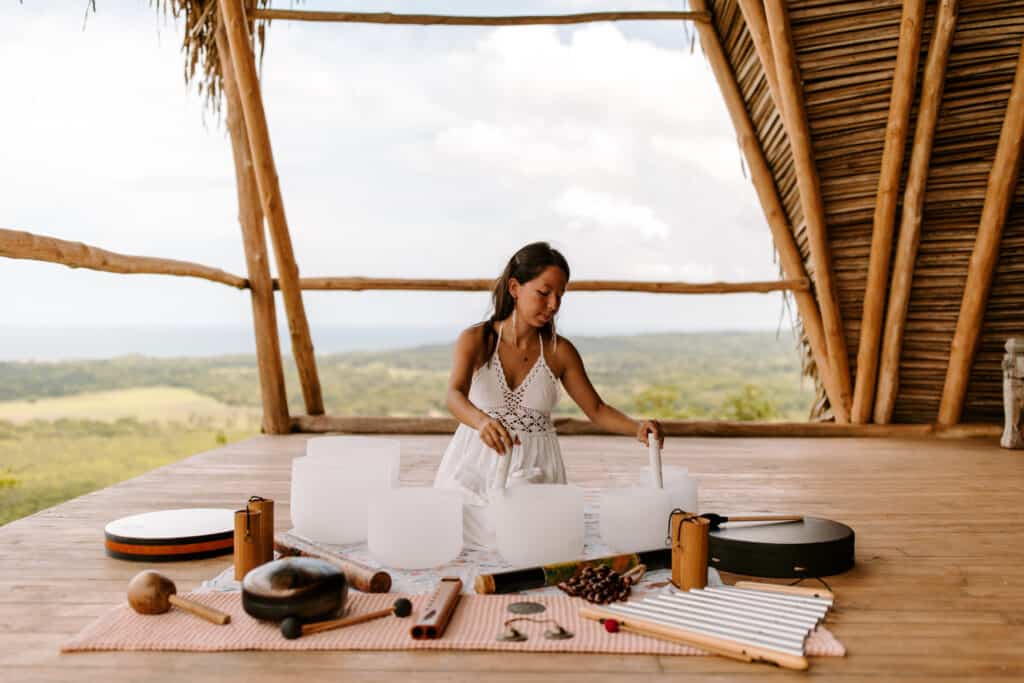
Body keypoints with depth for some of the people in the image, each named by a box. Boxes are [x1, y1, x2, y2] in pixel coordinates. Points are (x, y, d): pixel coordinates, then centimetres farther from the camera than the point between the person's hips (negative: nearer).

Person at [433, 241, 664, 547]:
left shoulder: (559, 351, 0)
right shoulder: (476, 340, -7)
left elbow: (597, 410, 6)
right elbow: (455, 395, -23)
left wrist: (637, 427, -14)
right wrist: (482, 421, -46)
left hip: (535, 468, 1)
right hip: (477, 465, -1)